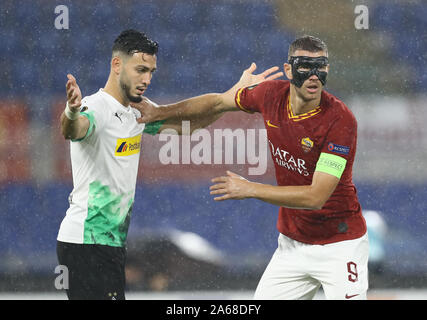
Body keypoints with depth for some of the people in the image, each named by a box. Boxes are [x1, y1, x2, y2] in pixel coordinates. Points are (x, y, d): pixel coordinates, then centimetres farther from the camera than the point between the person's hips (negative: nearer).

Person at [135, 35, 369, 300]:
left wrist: (250, 189, -23)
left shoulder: (341, 120, -23)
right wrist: (160, 113, 15)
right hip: (292, 243, 5)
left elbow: (316, 197, -26)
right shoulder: (272, 94, -6)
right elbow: (218, 102, 15)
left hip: (340, 246, -5)